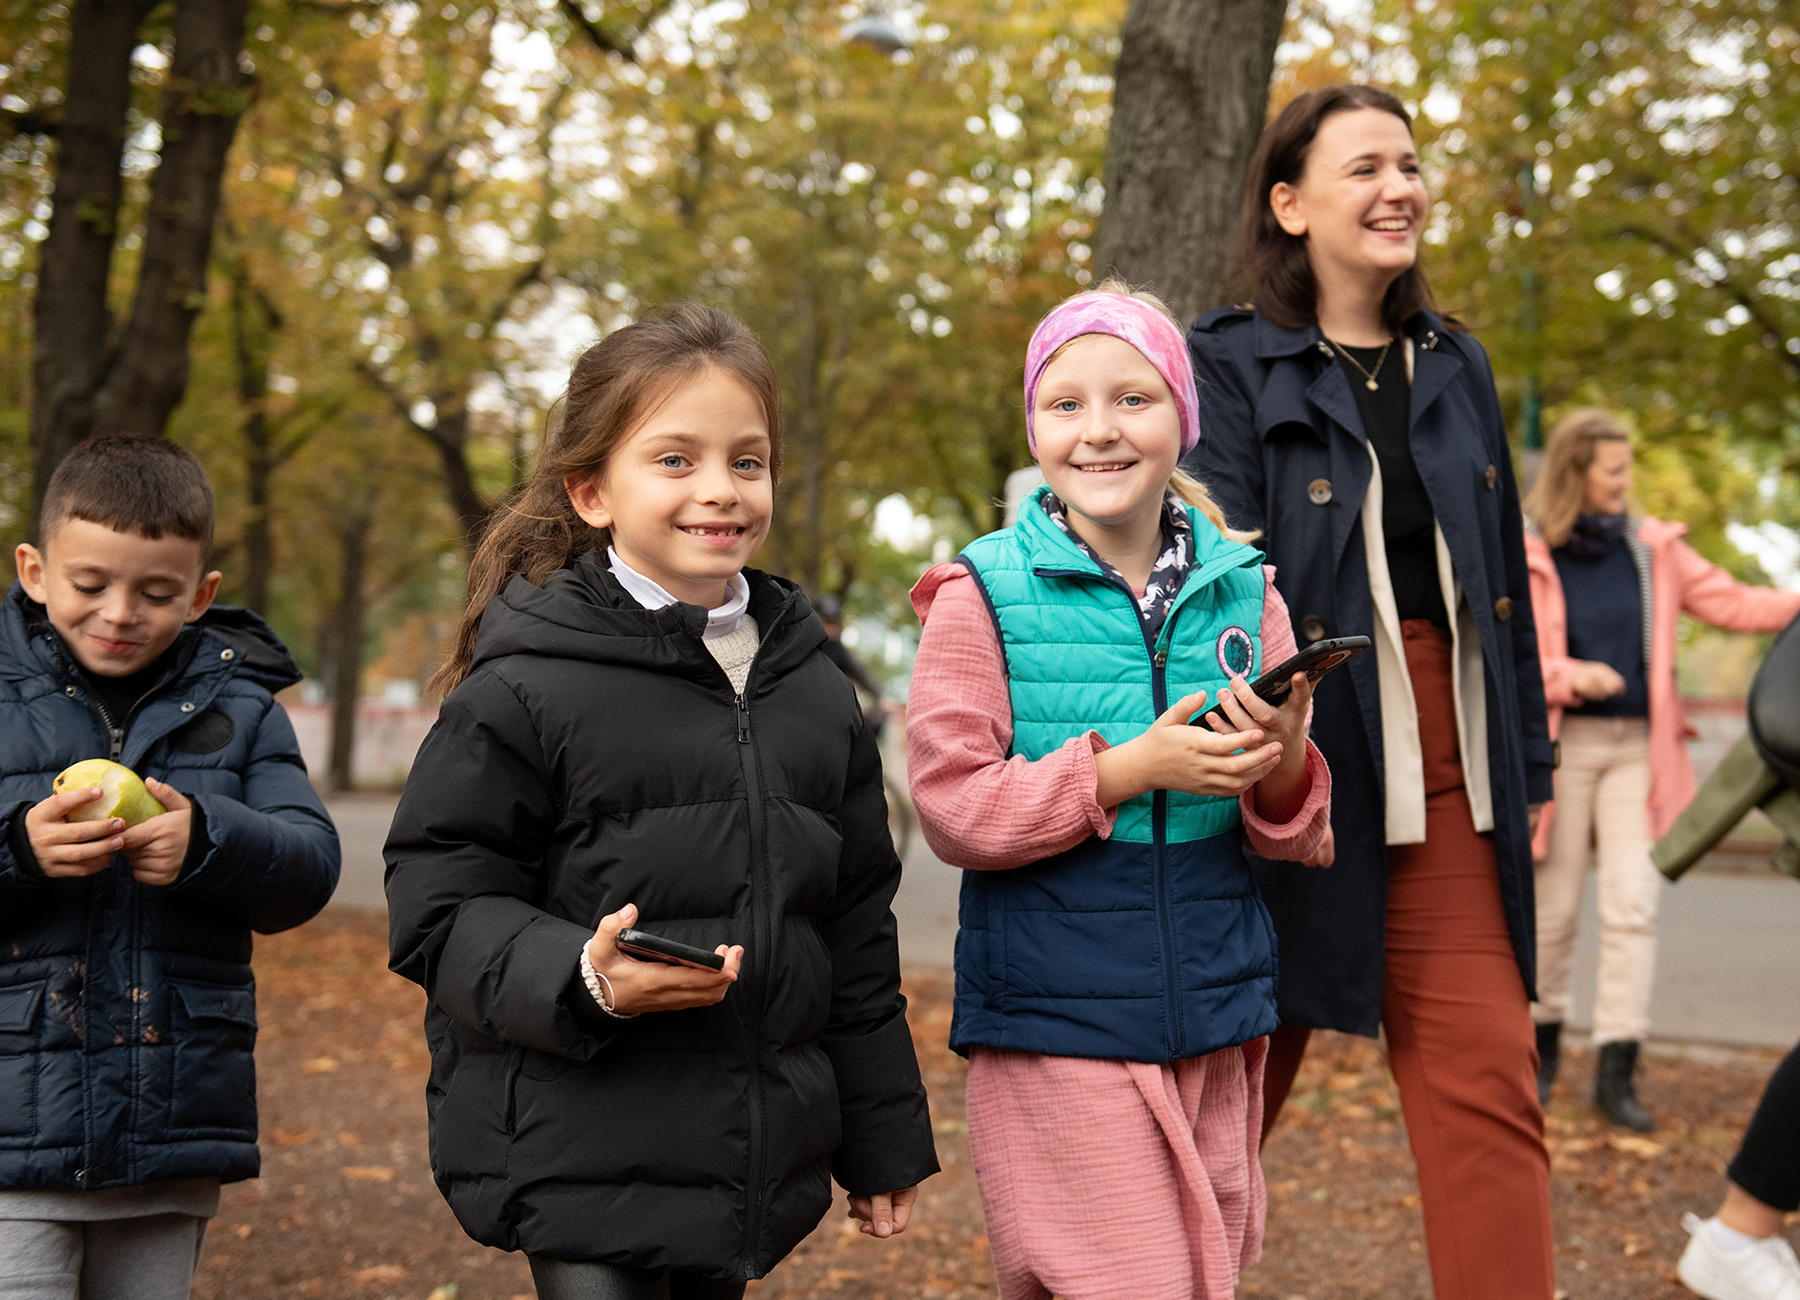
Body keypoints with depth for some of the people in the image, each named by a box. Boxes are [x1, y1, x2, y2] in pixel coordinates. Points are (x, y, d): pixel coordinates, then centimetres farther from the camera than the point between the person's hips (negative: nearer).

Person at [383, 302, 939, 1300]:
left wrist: (882, 1138, 19)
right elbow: (442, 908, -8)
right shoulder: (525, 688, -8)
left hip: (758, 1167, 5)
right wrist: (583, 978, -25)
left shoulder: (813, 692, 9)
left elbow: (857, 933, 16)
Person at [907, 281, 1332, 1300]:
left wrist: (1282, 768, -14)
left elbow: (1294, 834, 9)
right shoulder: (982, 595, -6)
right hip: (1056, 1025, -4)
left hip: (1216, 1022, 5)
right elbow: (952, 810, -11)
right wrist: (1129, 768, -19)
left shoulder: (1242, 590, 5)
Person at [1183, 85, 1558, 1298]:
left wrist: (1528, 765, 14)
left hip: (1445, 787, 5)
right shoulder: (1229, 364, -3)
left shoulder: (1455, 366, 14)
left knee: (1487, 1084, 0)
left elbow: (1503, 577, 17)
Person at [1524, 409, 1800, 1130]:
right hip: (1562, 745, -2)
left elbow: (1732, 603, 6)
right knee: (1553, 908, 5)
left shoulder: (1653, 548, 9)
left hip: (1638, 746, 3)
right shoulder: (1526, 556, -2)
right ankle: (1543, 1044, 25)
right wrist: (1568, 674, -19)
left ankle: (1617, 1066, -2)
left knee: (1633, 903, -5)